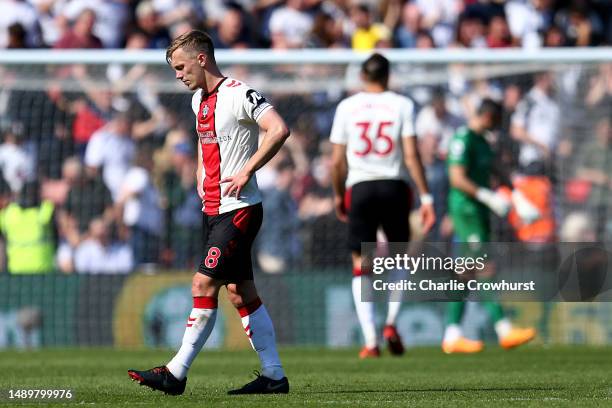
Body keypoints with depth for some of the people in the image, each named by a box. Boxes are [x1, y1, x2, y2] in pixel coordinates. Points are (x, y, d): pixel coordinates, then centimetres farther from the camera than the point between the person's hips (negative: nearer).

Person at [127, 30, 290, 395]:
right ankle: (274, 376, 12)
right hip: (214, 209, 10)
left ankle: (176, 374, -9)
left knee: (204, 285, -11)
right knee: (242, 293, 9)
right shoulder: (199, 99, 14)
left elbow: (279, 130, -26)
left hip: (239, 209, -10)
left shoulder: (239, 95, -15)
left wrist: (246, 172, -22)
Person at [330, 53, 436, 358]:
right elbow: (411, 156, -7)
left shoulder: (347, 107, 4)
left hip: (360, 187, 0)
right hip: (394, 186, 0)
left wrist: (338, 196, 18)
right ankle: (391, 323, 2)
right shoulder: (402, 105, 1)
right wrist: (425, 197, -3)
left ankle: (370, 341, -3)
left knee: (361, 266, 5)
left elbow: (337, 161, 4)